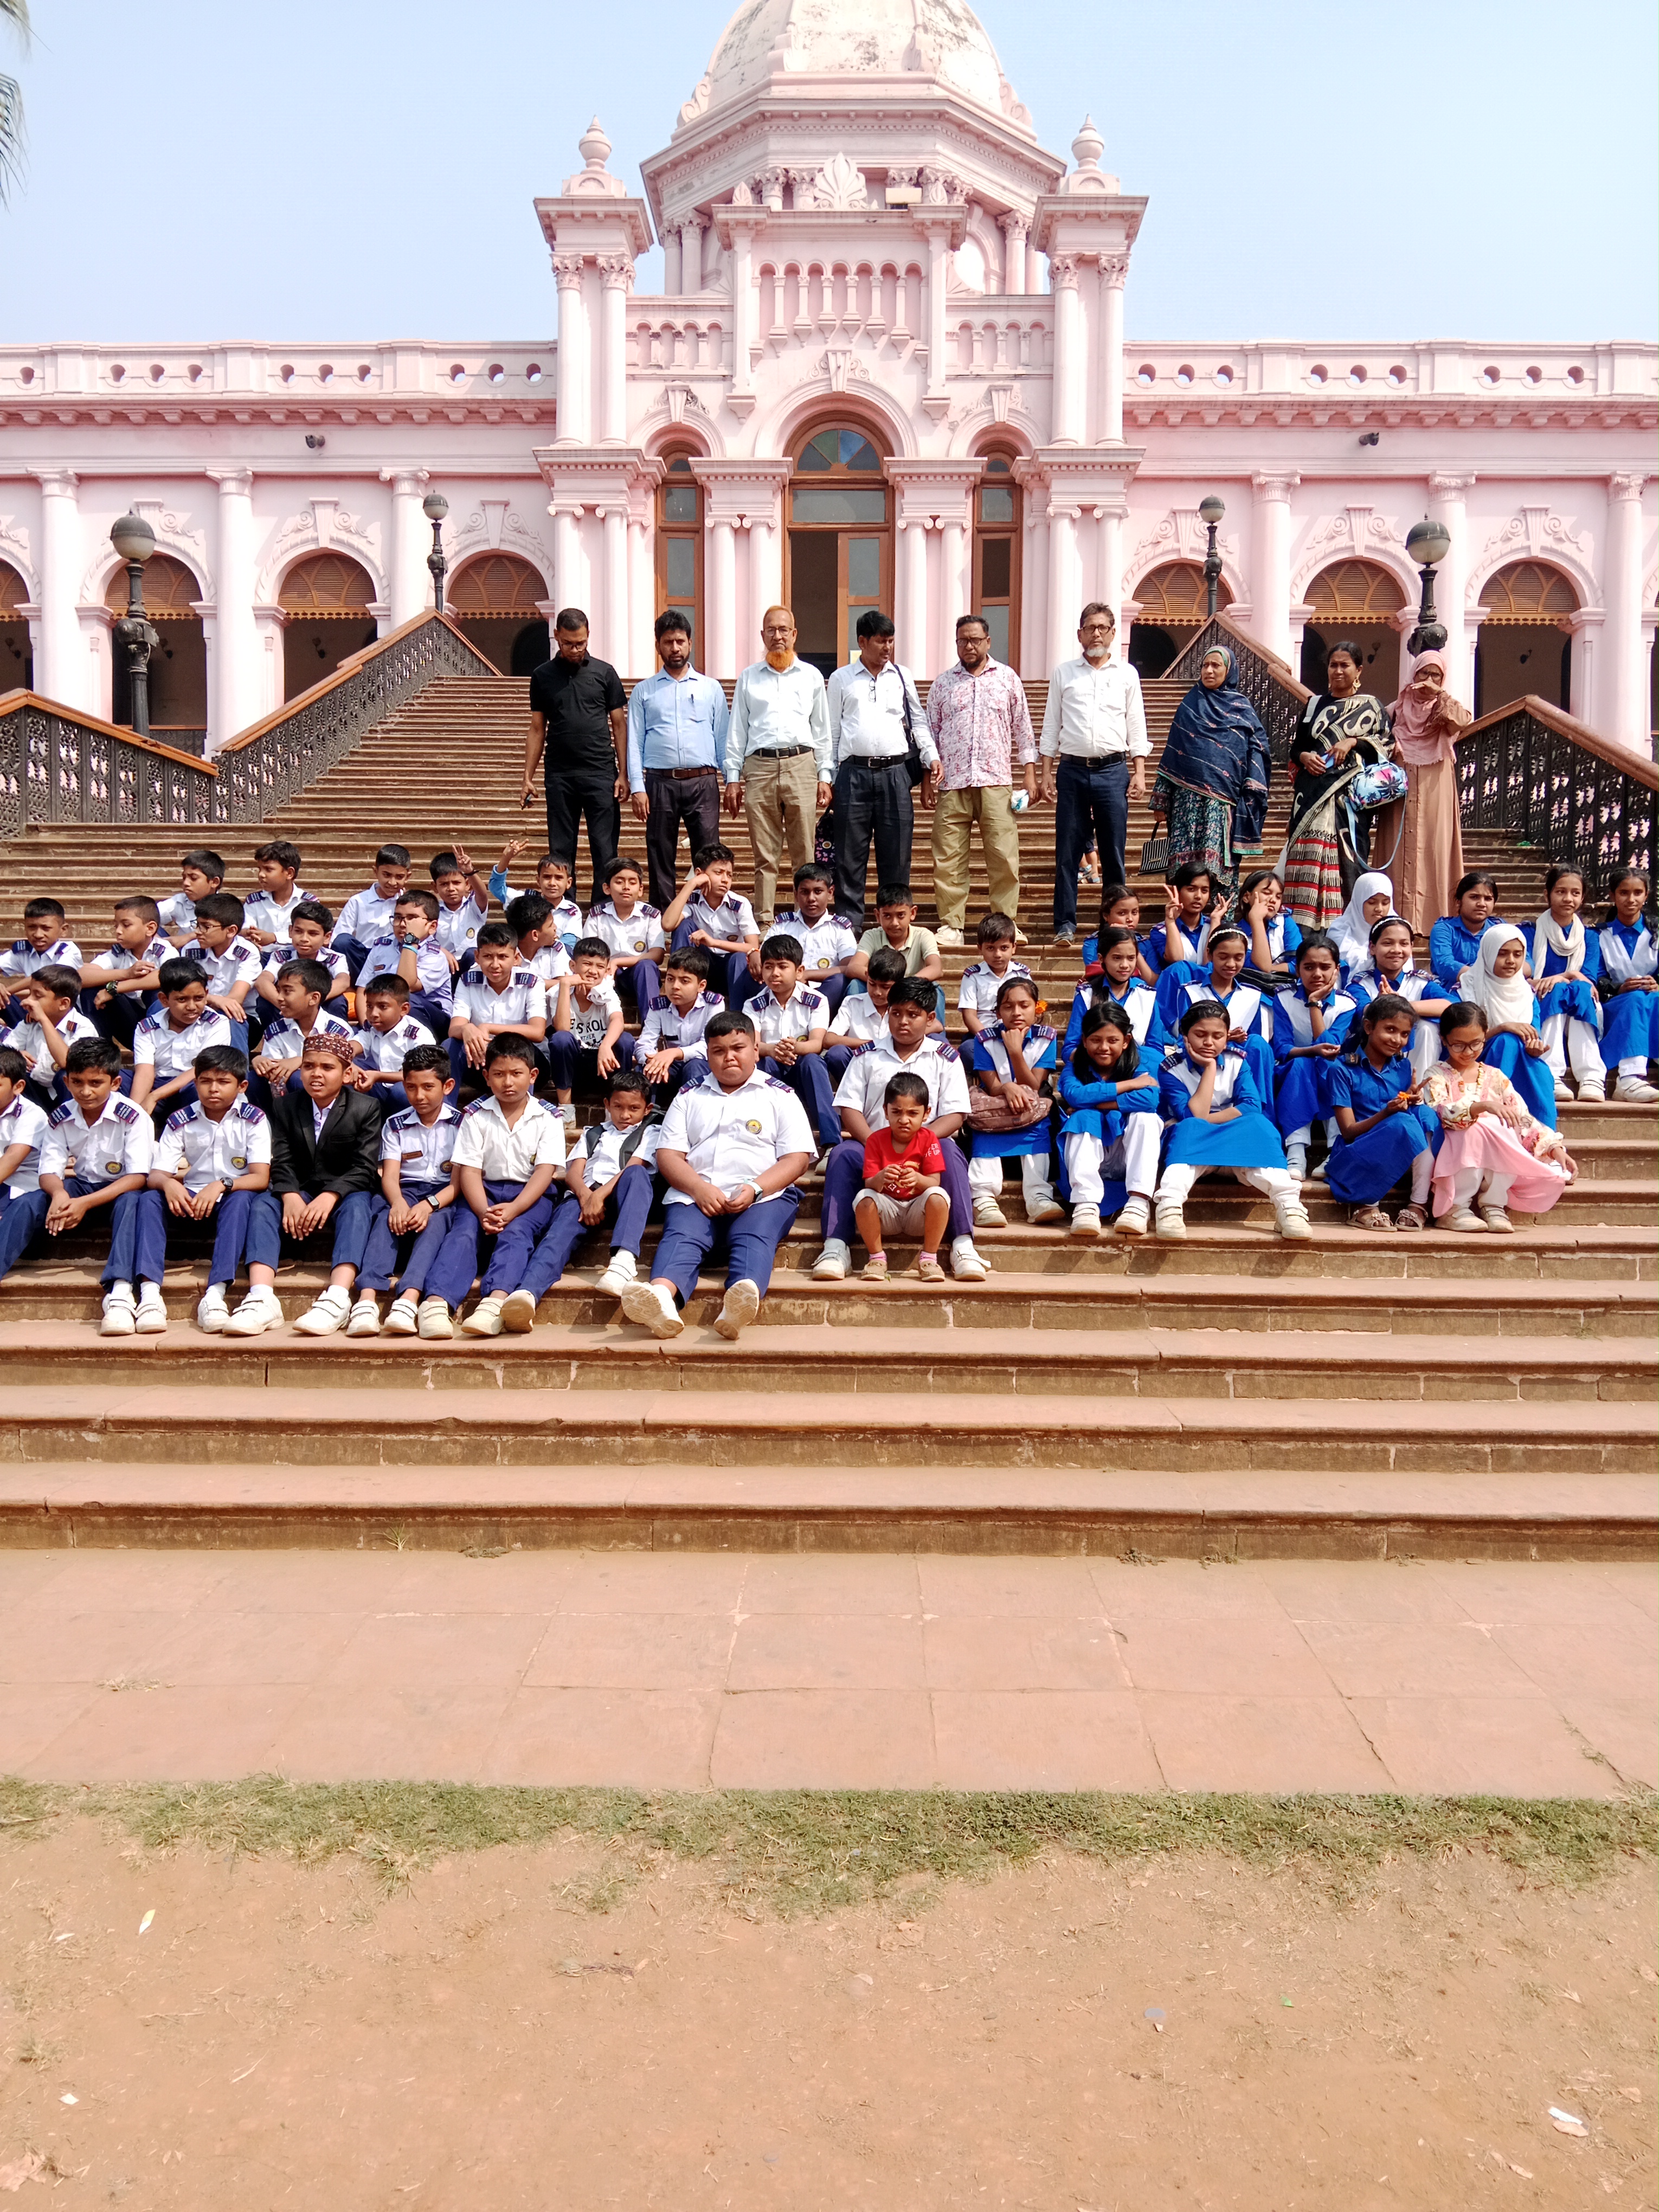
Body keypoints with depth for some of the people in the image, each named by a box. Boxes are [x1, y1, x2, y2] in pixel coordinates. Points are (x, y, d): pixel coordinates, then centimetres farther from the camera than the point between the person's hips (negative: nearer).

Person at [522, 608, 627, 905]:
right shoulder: (543, 676, 9)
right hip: (559, 775, 2)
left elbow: (619, 725, 5)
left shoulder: (604, 673, 5)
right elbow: (537, 730, 11)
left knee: (605, 851, -3)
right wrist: (528, 777, 4)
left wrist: (623, 774, -3)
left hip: (601, 773, -1)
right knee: (561, 851, 5)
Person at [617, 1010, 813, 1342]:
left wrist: (754, 1189, -11)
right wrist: (700, 1188, -8)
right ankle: (660, 1296, -59)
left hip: (763, 1196, -1)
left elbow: (797, 1159, 6)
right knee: (681, 1236, -30)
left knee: (753, 1238, -34)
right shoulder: (690, 1096, 25)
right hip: (695, 1194, 2)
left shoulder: (780, 1096, 18)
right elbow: (668, 1155, 13)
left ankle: (743, 1299, -63)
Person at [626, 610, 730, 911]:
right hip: (660, 782, 0)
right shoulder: (643, 691, 11)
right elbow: (634, 741, 6)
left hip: (703, 782, 0)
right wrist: (637, 788, -4)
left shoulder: (711, 689, 12)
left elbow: (724, 738, 11)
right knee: (660, 860, 4)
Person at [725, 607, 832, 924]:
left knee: (805, 853, -2)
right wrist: (733, 778, 6)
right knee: (765, 855, 0)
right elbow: (736, 731, 14)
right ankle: (764, 922, 3)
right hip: (759, 766, 0)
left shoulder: (812, 676, 15)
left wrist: (824, 776, 7)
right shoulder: (748, 678, 15)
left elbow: (822, 729, 15)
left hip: (801, 764, 0)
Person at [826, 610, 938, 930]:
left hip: (894, 773, 1)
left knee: (896, 855, 3)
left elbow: (918, 721, 18)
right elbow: (832, 730, 9)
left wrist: (932, 758, 5)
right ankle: (849, 924, 7)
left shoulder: (902, 676, 13)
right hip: (854, 773, -1)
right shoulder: (841, 679, 9)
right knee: (850, 855, 0)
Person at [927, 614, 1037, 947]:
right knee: (948, 858, -2)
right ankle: (951, 925, 6)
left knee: (1004, 856, -5)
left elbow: (1023, 729, 12)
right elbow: (930, 733, 14)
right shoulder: (942, 684, 13)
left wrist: (1030, 773, 5)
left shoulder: (1008, 679, 11)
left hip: (996, 782, -1)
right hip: (952, 783, 1)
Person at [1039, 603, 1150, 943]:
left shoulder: (1127, 674, 11)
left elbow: (1137, 726, 10)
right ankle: (1065, 924, 5)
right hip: (1072, 770, 0)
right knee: (1068, 851, -1)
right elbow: (1051, 726, 11)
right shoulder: (1064, 673, 10)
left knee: (1114, 852, 2)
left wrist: (1139, 772, 2)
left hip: (1113, 770, 0)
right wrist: (1047, 773, 3)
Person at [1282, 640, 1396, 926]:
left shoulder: (1371, 706, 10)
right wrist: (1304, 757, -6)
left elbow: (1388, 744, 4)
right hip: (1313, 792, 2)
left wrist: (1353, 742, -9)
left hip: (1350, 794, -2)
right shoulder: (1315, 704, 18)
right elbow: (1296, 747, 17)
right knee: (1309, 853, -8)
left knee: (1347, 853, -8)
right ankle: (1304, 921, -9)